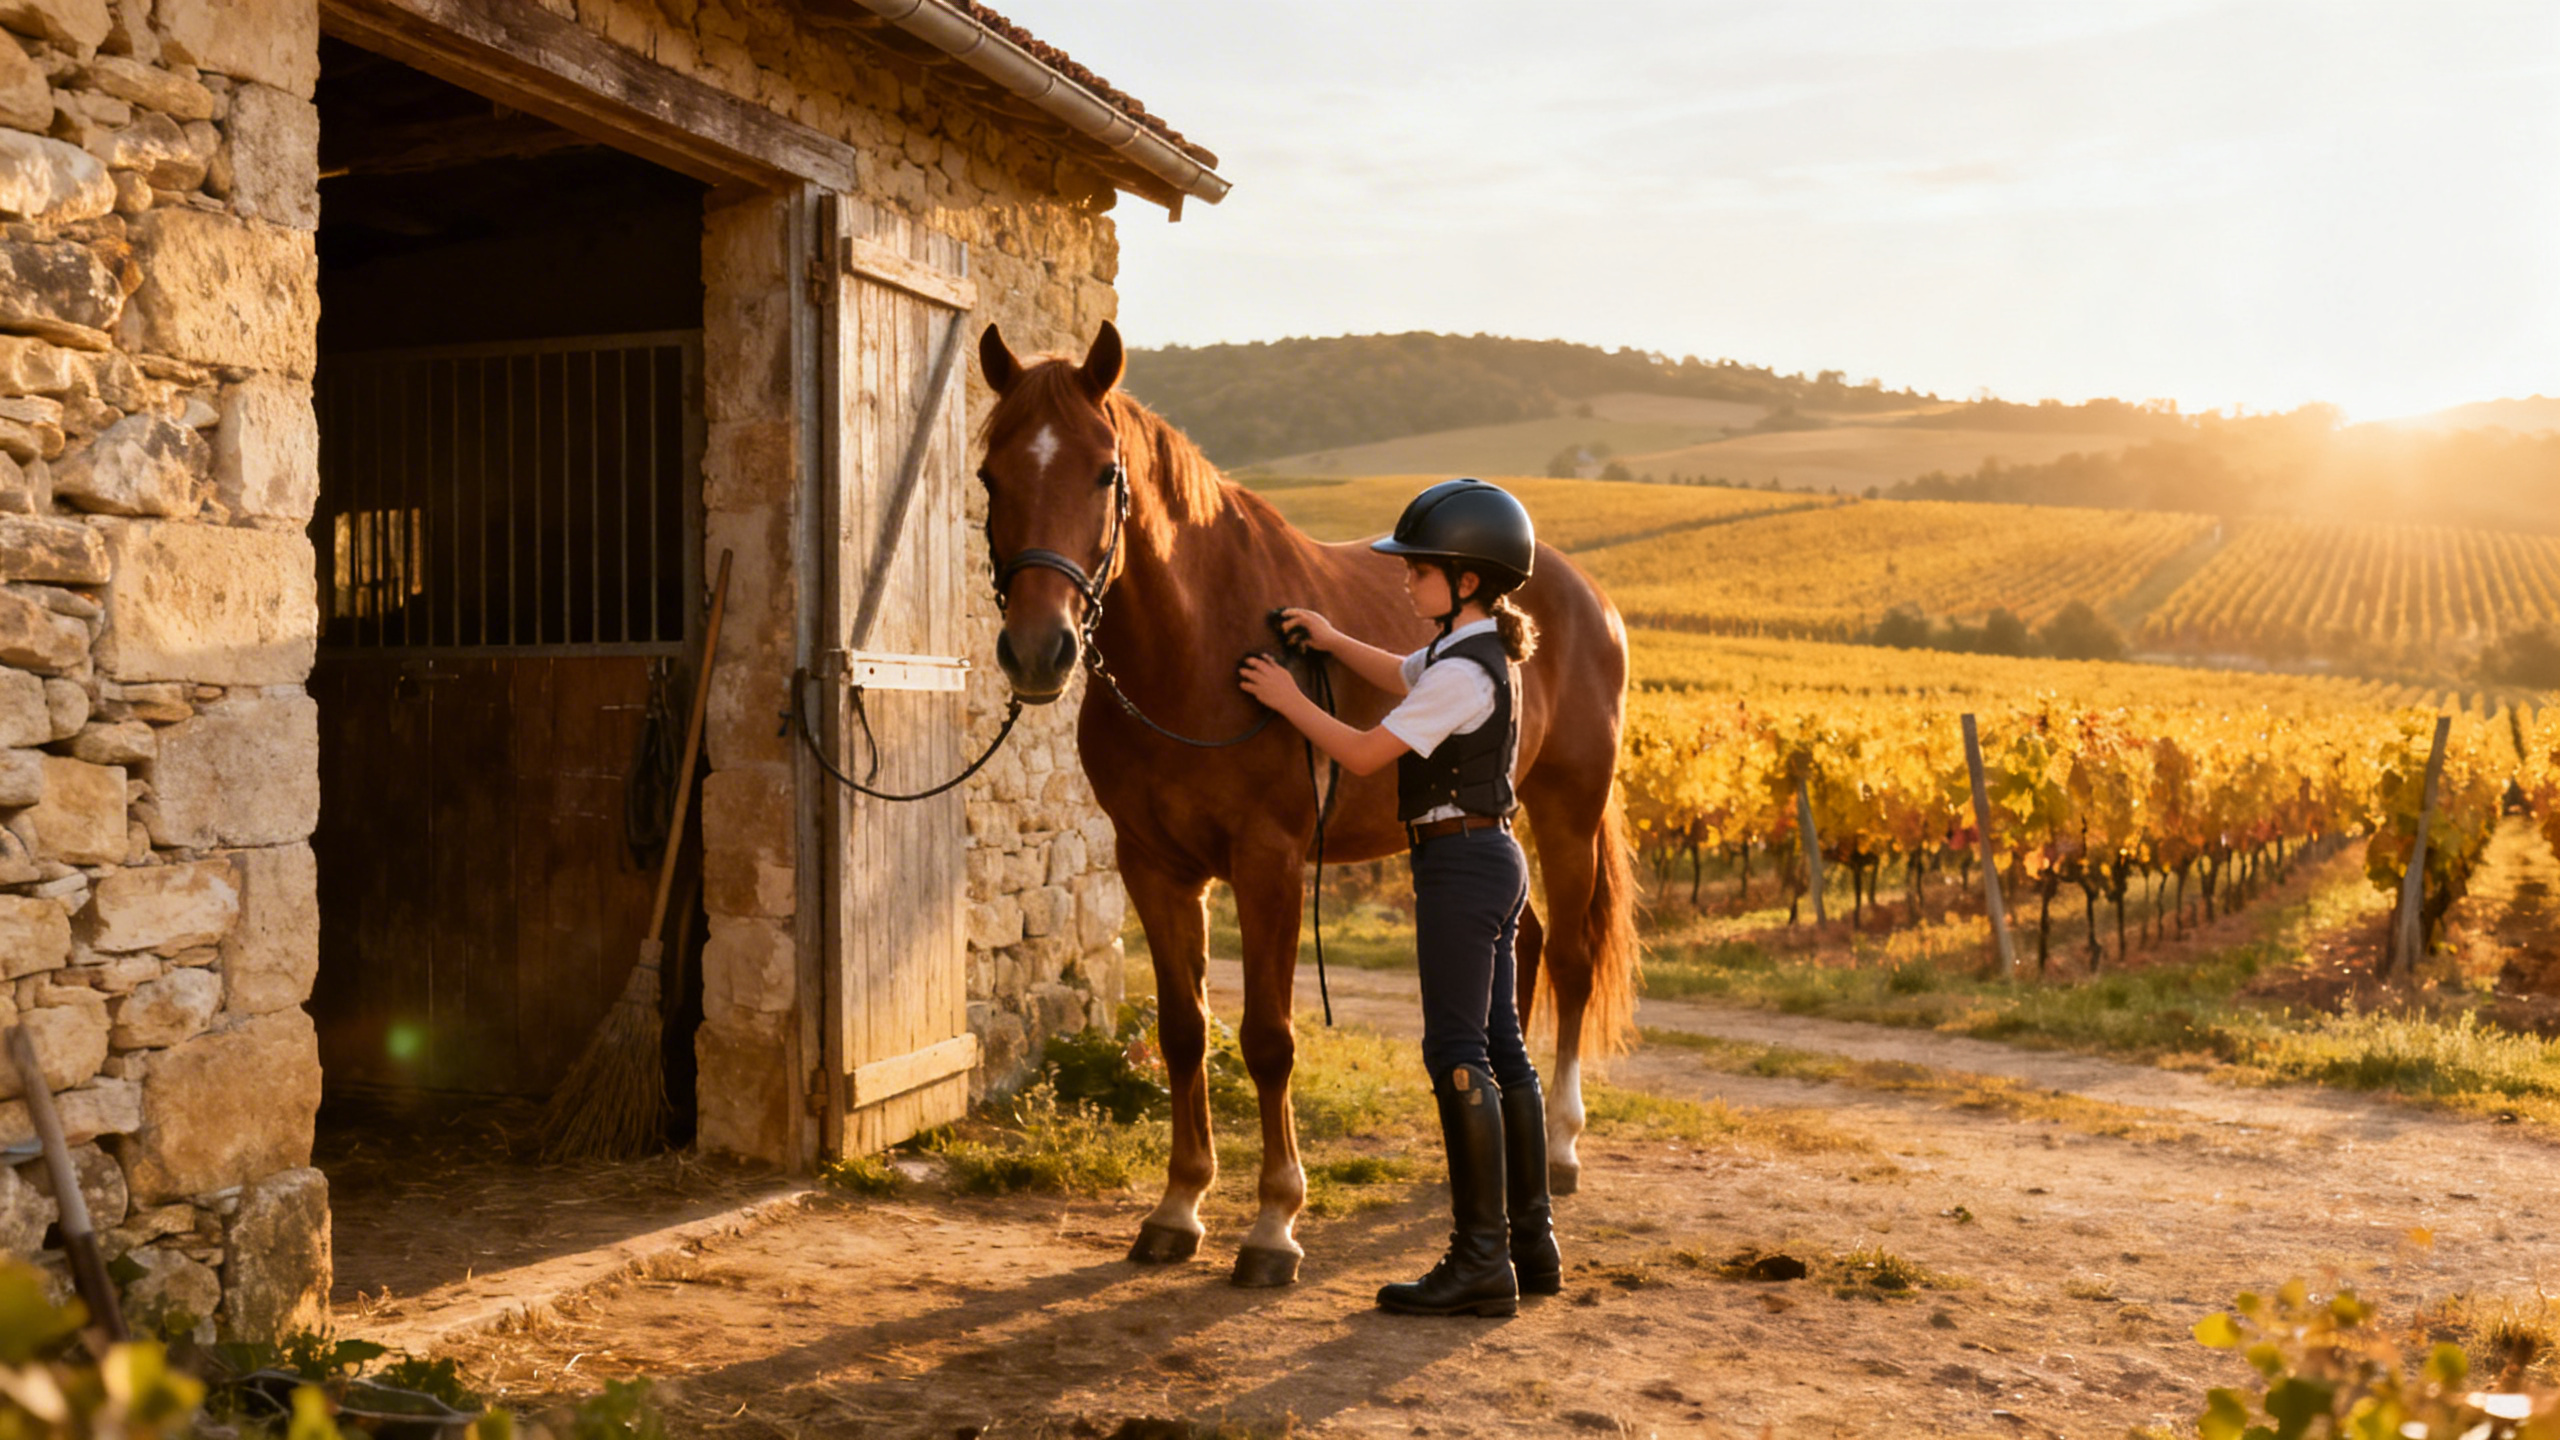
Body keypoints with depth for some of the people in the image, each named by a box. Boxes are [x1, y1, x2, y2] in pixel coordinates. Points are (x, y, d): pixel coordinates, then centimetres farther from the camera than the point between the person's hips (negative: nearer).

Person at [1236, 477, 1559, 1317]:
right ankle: (1532, 1243, 21)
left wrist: (1290, 701, -4)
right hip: (1491, 859, 10)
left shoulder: (1461, 671, -18)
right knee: (1500, 1047, 13)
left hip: (1460, 860, -10)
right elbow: (1401, 677, 32)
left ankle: (1482, 1261, -4)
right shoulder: (1481, 651, 13)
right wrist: (1331, 641, 17)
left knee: (1457, 1053, -7)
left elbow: (1364, 754, -16)